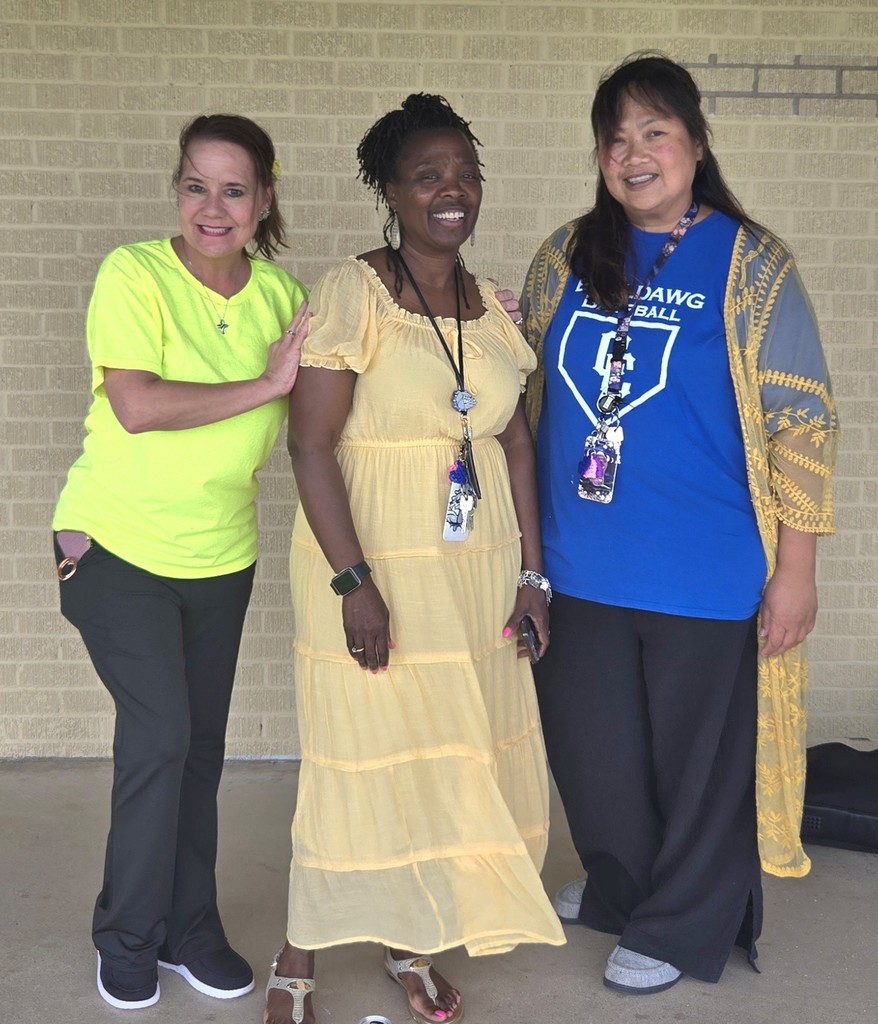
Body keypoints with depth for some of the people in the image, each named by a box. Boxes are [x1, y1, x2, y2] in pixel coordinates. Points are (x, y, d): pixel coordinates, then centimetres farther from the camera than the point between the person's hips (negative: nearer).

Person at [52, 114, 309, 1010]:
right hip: (118, 546, -4)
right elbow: (137, 406, -27)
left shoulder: (278, 293, 0)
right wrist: (267, 385, -25)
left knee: (200, 744, 11)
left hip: (219, 554, 5)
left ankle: (189, 928, 27)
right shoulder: (134, 274, -15)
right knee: (160, 734, -9)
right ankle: (128, 939, 12)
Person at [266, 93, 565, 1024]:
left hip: (477, 567, 6)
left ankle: (412, 939, 32)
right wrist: (353, 582, -19)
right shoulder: (351, 292, -11)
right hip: (371, 562, -6)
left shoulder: (491, 304, 8)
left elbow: (515, 440, 10)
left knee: (460, 755, 11)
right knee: (358, 757, 3)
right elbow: (310, 444, -15)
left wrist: (531, 569, 6)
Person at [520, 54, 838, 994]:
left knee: (698, 758, 11)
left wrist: (795, 569, -11)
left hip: (705, 574, -4)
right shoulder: (567, 256, 4)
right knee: (590, 748, 17)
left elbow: (802, 422, -8)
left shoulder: (749, 265, -8)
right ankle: (616, 888, 44)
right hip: (581, 568, 4)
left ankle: (677, 926, 34)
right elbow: (524, 395, 11)